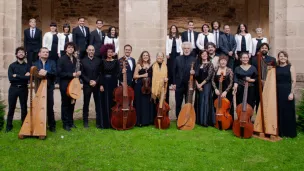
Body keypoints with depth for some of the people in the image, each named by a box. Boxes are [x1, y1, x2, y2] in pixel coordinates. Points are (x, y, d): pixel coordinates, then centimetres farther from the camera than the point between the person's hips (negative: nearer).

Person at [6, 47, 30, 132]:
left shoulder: (27, 66, 6)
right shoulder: (12, 66, 4)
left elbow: (29, 78, -8)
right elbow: (10, 78, -9)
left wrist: (17, 76, -12)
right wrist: (23, 77, -13)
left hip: (23, 89, 1)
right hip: (13, 88, 0)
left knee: (24, 107, 6)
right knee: (11, 107, 4)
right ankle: (9, 125, 15)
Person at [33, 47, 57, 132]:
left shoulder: (52, 63, 10)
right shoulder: (35, 63, 11)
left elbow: (54, 73, -4)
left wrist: (46, 73, -20)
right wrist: (39, 74, -20)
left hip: (49, 88, 0)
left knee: (50, 107, 1)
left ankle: (52, 125, 10)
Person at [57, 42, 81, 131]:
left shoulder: (75, 59, 10)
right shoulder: (62, 59, -7)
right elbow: (59, 73, -13)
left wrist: (78, 73, -3)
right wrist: (72, 74, -16)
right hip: (65, 85, -5)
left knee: (72, 104, 10)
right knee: (65, 104, 2)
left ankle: (71, 122, 23)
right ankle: (65, 123, 11)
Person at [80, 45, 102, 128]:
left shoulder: (99, 60, 6)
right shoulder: (83, 61, 4)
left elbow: (101, 73, 2)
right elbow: (81, 74, -1)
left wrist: (96, 81, -11)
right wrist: (89, 81, -11)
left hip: (97, 85, 1)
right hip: (87, 85, 0)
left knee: (98, 104, 2)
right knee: (86, 104, 5)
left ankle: (98, 122, 8)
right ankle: (85, 122, 14)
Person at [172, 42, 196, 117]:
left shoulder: (194, 59, 2)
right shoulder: (178, 58, 6)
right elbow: (174, 71, 5)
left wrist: (194, 72, -24)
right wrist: (174, 83, -1)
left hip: (189, 85, -1)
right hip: (179, 85, 1)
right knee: (178, 104, 7)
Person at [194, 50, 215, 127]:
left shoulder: (210, 64, -2)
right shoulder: (198, 64, 11)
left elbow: (209, 76, -10)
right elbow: (195, 75, 6)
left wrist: (201, 84, -12)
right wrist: (197, 84, -7)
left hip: (206, 85, -5)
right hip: (198, 85, 5)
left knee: (205, 102, -6)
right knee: (198, 102, 7)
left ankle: (205, 121, -1)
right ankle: (199, 120, 15)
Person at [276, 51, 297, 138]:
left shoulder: (291, 67, 0)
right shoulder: (275, 68, 10)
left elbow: (294, 81, -6)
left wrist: (291, 93, -12)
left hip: (287, 91, -3)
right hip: (277, 92, 3)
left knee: (288, 112, 1)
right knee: (278, 112, 6)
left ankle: (289, 132, 12)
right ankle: (280, 131, 16)